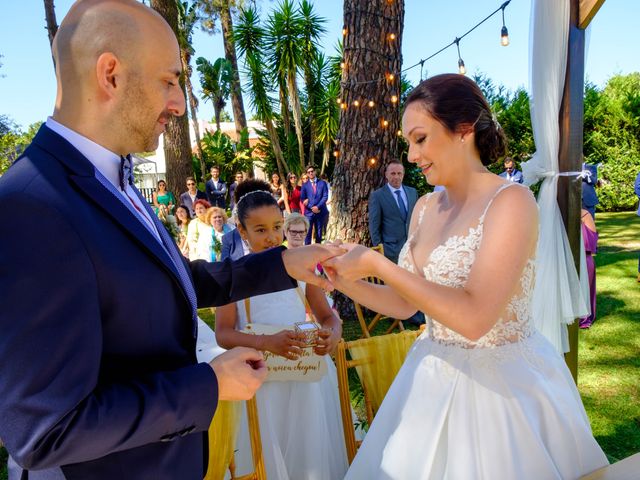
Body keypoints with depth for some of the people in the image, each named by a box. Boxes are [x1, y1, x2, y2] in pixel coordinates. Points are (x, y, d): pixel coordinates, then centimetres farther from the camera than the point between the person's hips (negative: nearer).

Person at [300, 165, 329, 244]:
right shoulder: (305, 185, 8)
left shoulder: (322, 183, 6)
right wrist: (312, 208, -12)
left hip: (320, 212, 0)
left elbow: (325, 196, -2)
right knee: (308, 233, -4)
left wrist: (318, 207, -13)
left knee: (319, 233, 7)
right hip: (309, 212, 0)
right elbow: (302, 199, 1)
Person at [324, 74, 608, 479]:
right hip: (435, 381, 7)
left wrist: (377, 264, -26)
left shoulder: (511, 201, -18)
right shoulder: (426, 208, 2)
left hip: (502, 383, -6)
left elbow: (473, 318, -29)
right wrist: (347, 282, -9)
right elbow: (405, 305, 6)